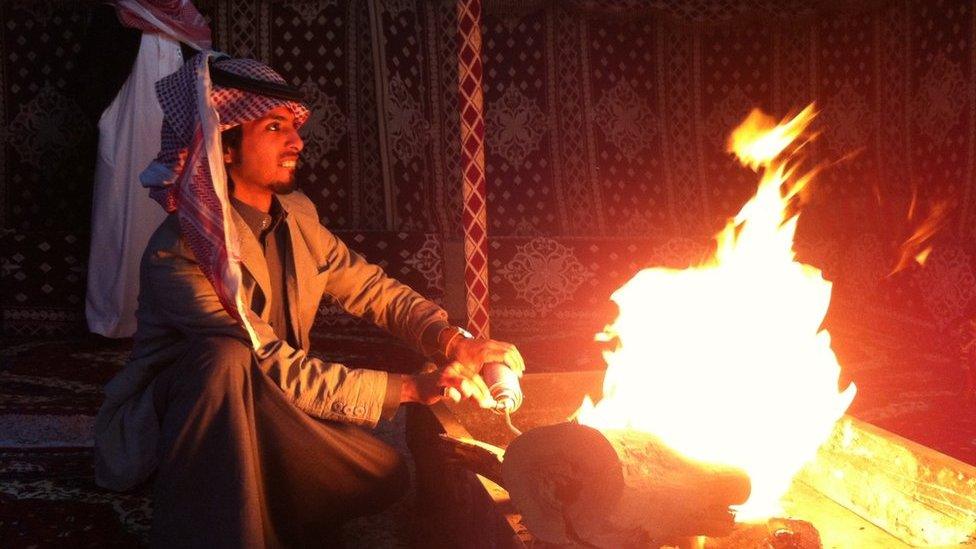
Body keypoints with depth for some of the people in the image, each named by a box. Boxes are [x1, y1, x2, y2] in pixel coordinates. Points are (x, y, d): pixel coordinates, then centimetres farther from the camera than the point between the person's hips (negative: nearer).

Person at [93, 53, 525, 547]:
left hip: (259, 417, 6)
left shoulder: (297, 216, 0)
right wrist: (411, 387, -29)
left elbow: (376, 291, 2)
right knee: (226, 357, -35)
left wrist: (454, 341, -18)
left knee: (385, 475, -14)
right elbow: (275, 371, -28)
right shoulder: (178, 252, -24)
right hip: (170, 424, -6)